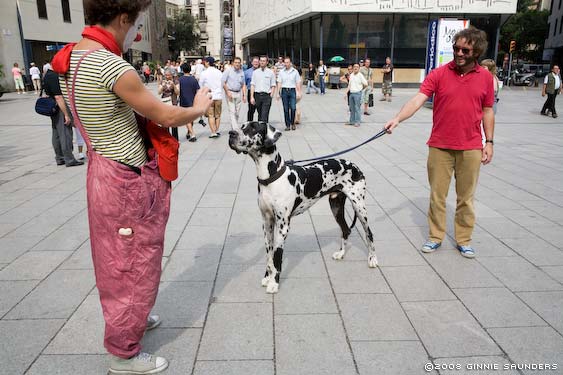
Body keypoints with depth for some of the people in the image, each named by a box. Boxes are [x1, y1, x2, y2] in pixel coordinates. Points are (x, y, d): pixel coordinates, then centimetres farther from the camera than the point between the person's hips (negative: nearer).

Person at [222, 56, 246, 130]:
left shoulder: (241, 72, 12)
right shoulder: (228, 71, -2)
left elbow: (243, 85, 16)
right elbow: (223, 82, -4)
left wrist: (244, 95, 7)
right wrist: (228, 92, -10)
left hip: (238, 93, 5)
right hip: (230, 93, -5)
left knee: (237, 112, 6)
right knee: (232, 111, -10)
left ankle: (233, 127, 18)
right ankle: (235, 129, -15)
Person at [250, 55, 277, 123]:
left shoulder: (271, 72, 4)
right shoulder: (255, 72, 9)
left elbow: (273, 86, 3)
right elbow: (252, 85, 6)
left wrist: (271, 96, -7)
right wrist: (252, 97, -1)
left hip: (267, 95, -3)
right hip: (257, 95, 3)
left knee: (264, 116, -10)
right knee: (259, 114, 11)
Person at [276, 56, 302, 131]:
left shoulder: (295, 71, 6)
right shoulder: (281, 72, 8)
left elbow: (298, 83, 6)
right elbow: (279, 83, 7)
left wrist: (299, 93, 0)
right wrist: (278, 93, 1)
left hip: (292, 90, -1)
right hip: (284, 91, 1)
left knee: (293, 108, -11)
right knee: (286, 109, 2)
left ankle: (292, 123, 7)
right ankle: (287, 125, 9)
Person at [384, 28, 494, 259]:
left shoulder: (485, 77, 3)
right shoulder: (438, 74, -3)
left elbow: (487, 111, 10)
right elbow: (417, 100, -14)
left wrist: (489, 142, 6)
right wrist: (398, 118, -29)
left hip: (471, 148, 1)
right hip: (440, 147, -1)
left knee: (466, 197, 10)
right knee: (437, 195, 8)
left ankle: (464, 240, 24)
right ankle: (435, 237, 22)